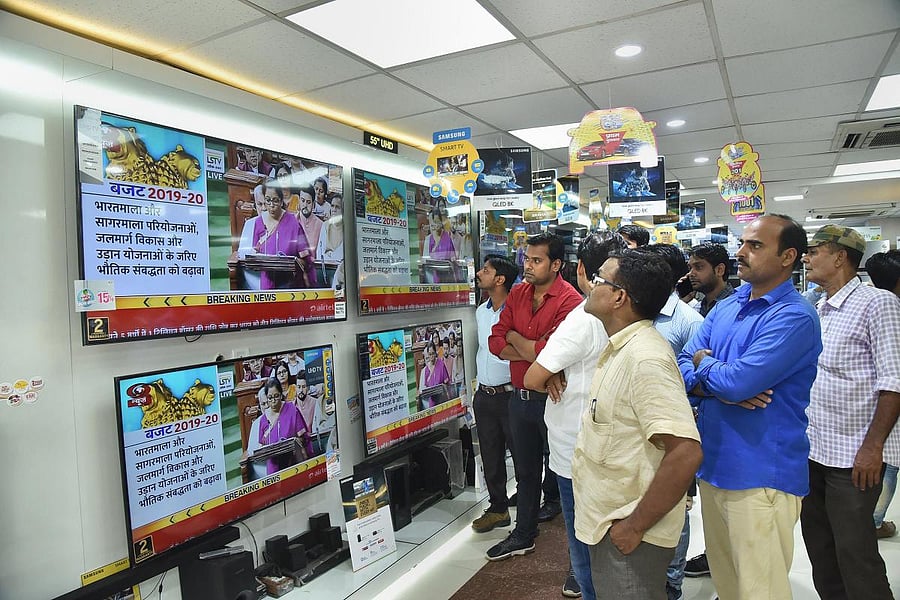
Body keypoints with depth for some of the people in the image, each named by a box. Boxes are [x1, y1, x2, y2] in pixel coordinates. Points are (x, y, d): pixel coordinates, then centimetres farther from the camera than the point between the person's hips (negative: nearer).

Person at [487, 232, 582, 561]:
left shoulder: (569, 301, -17)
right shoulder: (517, 294, 5)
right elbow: (496, 341, -1)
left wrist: (515, 338, -8)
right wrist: (533, 352, -16)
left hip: (552, 398, -7)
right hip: (520, 396, 7)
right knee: (525, 471, 22)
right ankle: (523, 535, 40)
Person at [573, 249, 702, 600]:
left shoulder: (645, 358, -26)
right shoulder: (624, 347, 6)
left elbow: (686, 453, -32)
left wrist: (635, 526, -24)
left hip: (628, 532, -9)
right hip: (610, 521, 9)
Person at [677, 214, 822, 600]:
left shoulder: (795, 318, -15)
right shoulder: (725, 307, 9)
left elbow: (736, 382, -26)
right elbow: (683, 367, 4)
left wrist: (703, 364, -5)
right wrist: (722, 386, -15)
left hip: (761, 474, -7)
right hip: (713, 463, 7)